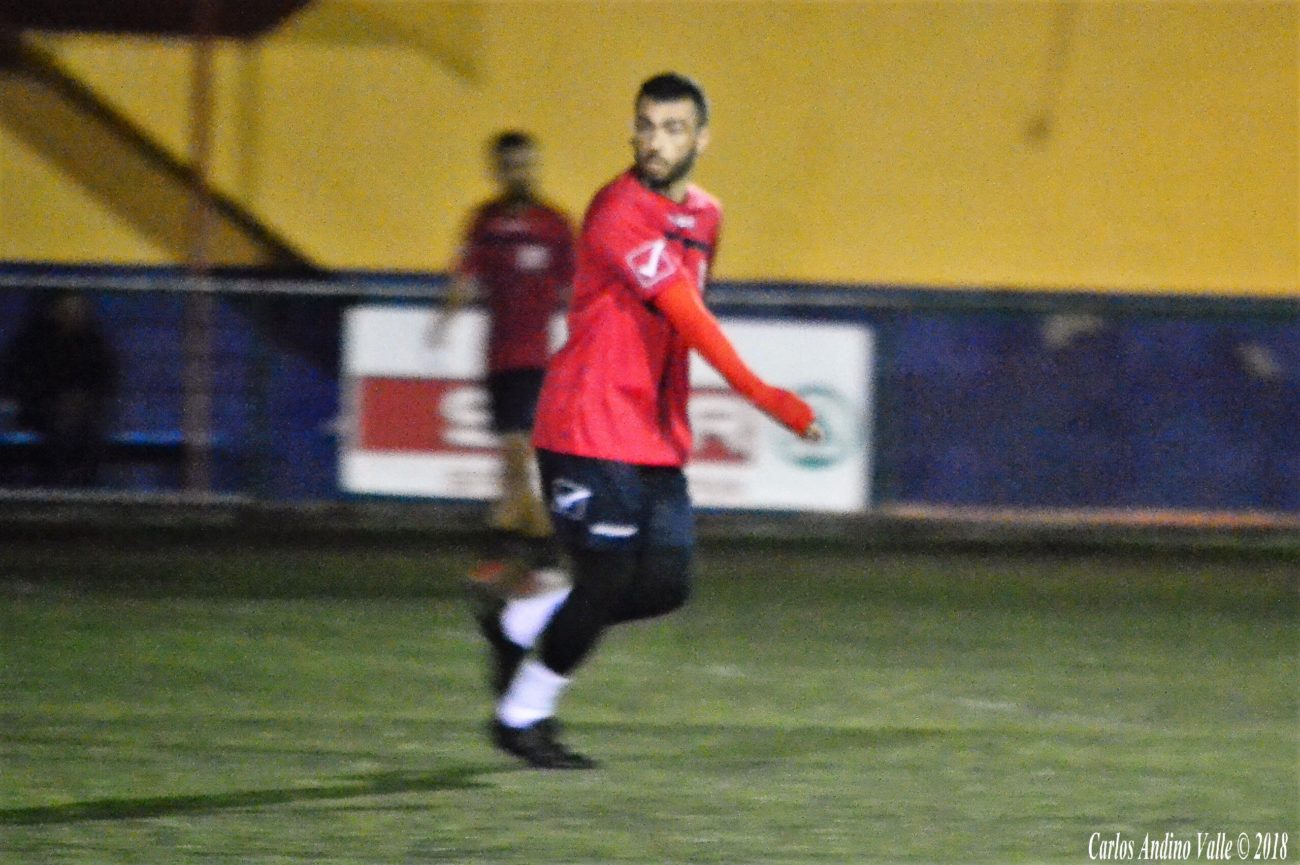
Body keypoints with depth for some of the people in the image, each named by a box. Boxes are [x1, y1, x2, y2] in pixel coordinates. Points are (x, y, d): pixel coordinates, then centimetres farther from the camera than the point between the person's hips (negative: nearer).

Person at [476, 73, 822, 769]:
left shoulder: (704, 216, 12)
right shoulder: (620, 210, -16)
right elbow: (686, 315, -23)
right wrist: (763, 395, -27)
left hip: (657, 440, 8)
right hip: (589, 431, -8)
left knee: (665, 586, 1)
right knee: (608, 579, -8)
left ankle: (522, 624, 23)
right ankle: (521, 718, 12)